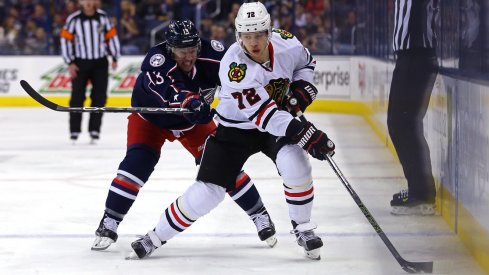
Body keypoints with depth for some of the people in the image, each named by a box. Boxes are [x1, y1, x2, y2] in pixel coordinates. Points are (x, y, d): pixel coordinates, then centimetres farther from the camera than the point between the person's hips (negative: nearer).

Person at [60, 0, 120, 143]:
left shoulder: (102, 17, -1)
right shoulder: (73, 19, -8)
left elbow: (111, 36, 6)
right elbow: (65, 39, -5)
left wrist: (115, 58, 3)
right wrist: (69, 63, -8)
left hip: (100, 63, 2)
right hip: (80, 63, -2)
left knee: (99, 97, 0)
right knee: (77, 97, -4)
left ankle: (94, 130, 7)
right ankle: (74, 131, 3)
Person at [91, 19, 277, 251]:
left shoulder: (211, 54, -26)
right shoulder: (156, 60, -36)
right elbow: (169, 91, -53)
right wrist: (190, 101, -72)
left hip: (193, 120, 3)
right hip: (151, 118, -3)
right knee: (137, 163, -20)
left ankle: (260, 215, 10)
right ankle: (108, 225, -11)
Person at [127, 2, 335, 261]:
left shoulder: (286, 43, -16)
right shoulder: (234, 65, -31)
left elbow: (305, 61, 11)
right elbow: (261, 113, -36)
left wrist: (301, 86, -9)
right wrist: (303, 133, -42)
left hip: (279, 119, 3)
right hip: (235, 129, -3)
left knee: (295, 164, -26)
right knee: (207, 191, -7)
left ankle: (302, 227, -1)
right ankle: (157, 236, 12)